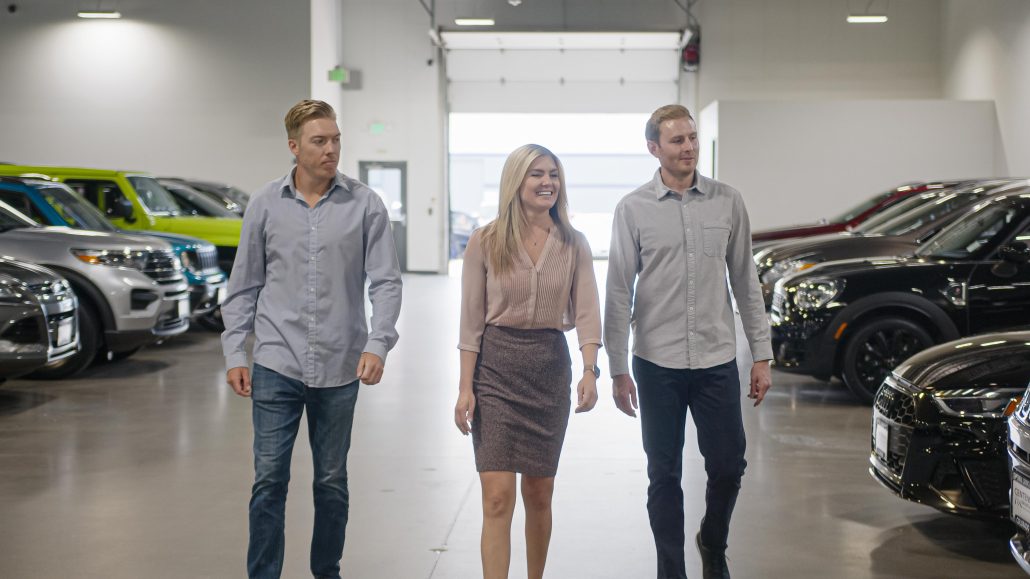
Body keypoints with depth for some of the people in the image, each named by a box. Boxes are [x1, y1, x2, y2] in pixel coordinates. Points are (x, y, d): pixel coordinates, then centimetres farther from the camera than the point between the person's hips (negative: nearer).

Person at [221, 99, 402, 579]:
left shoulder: (365, 205, -1)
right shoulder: (265, 205, 3)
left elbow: (386, 281, -3)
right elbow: (243, 286, 8)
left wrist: (378, 343, -15)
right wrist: (234, 353, 3)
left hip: (339, 368, 0)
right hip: (276, 364, 0)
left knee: (332, 481, 12)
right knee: (269, 479, -1)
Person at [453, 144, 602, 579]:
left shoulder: (574, 244, 3)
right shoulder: (485, 242, -2)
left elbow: (587, 312, -3)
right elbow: (471, 319, -1)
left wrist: (590, 370, -18)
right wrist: (465, 387, -6)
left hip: (550, 367, 2)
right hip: (495, 366, -2)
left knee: (539, 494, 12)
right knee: (498, 496, -10)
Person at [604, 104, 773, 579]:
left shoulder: (727, 202, 3)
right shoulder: (633, 209, -3)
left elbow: (745, 281, 7)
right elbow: (618, 293, -2)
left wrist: (762, 355, 4)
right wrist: (618, 370, -5)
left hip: (717, 360, 2)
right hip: (658, 363, -1)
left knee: (728, 467, 6)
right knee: (665, 475, 7)